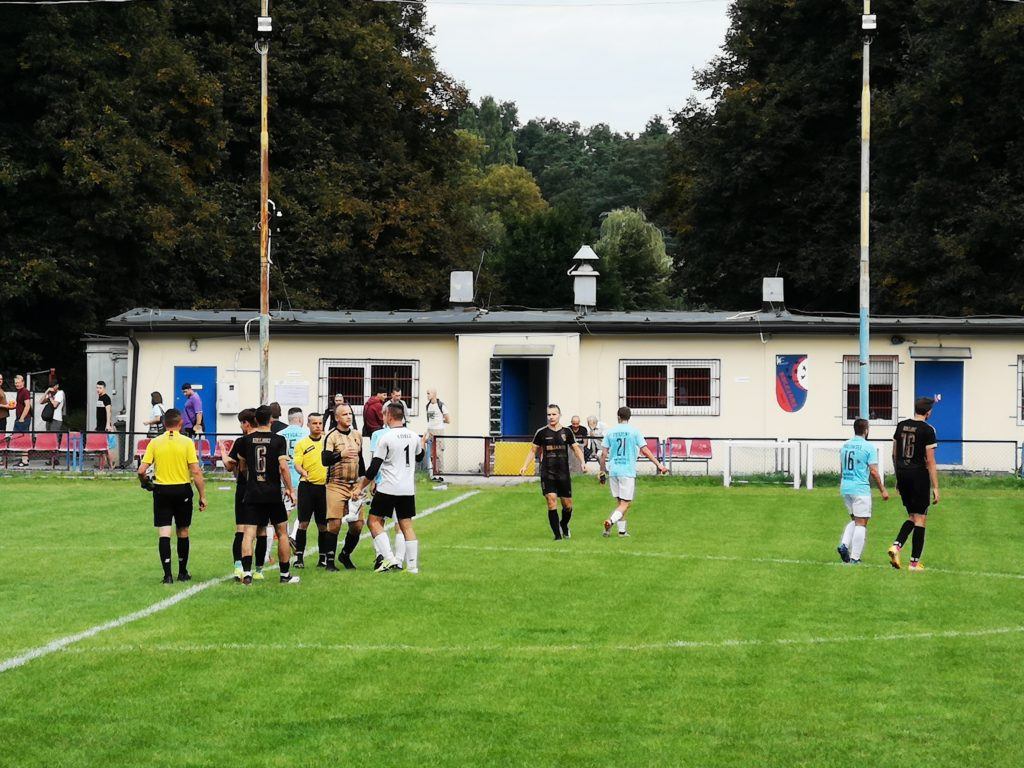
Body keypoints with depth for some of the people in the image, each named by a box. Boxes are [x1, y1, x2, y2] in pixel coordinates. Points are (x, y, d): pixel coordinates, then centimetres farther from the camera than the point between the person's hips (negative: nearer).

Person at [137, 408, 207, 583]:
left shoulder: (155, 443, -2)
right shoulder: (187, 442, -6)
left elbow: (141, 470, -6)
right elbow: (196, 472, -9)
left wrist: (145, 483, 15)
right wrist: (202, 496, -2)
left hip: (161, 490, 0)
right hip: (183, 489, 0)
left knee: (164, 533, 0)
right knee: (183, 532, 14)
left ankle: (167, 574, -9)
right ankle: (183, 572, 23)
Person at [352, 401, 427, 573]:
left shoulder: (386, 438, -12)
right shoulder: (413, 436, 6)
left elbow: (374, 468, -11)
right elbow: (419, 457, 27)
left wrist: (360, 487, -1)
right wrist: (423, 443, 47)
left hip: (388, 488, -6)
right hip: (408, 489, 6)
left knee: (374, 521, 5)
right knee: (406, 525, 10)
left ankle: (389, 558, -8)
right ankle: (413, 565, 5)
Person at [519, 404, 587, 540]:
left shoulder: (566, 432, 5)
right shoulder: (542, 432, 1)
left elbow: (576, 448, 10)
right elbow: (533, 451, 9)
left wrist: (582, 462, -6)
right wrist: (525, 466, 0)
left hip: (564, 474, 2)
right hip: (547, 474, -2)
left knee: (568, 505, 5)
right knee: (552, 502, -14)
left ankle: (564, 525, 37)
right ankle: (557, 534, -7)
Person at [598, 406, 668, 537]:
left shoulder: (610, 432, 6)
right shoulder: (634, 431, -2)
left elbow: (603, 454, 4)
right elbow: (645, 451, -5)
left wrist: (602, 472, 13)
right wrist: (659, 465, 0)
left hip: (613, 471, 3)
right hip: (628, 471, -3)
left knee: (619, 502, 15)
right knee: (625, 504, -3)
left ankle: (622, 530, 13)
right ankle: (611, 521, -27)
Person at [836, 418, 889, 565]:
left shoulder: (845, 446, 10)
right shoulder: (868, 447, -10)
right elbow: (873, 471, -11)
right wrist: (883, 490, -3)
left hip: (845, 488, 6)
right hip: (861, 489, -6)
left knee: (854, 520, 20)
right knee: (861, 523, -1)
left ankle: (844, 545, 0)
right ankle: (854, 557, -4)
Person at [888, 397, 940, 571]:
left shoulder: (901, 426, 7)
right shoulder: (927, 430, -10)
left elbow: (894, 454, 14)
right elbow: (930, 461, -12)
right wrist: (935, 487, -10)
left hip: (902, 474, 6)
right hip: (919, 475, -6)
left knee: (912, 516, 17)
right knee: (920, 519, 2)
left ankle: (896, 546, -6)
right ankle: (914, 562, 1)